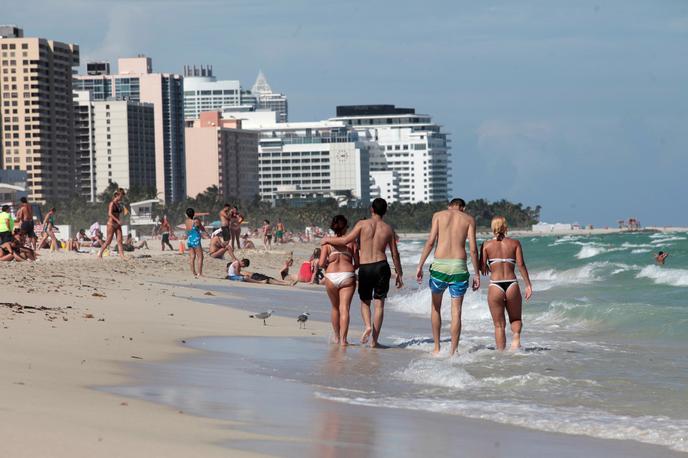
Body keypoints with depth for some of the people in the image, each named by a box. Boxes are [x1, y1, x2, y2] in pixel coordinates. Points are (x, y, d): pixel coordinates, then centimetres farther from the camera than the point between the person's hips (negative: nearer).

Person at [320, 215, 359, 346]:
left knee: (335, 308, 20)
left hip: (331, 276, 1)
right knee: (344, 308, -4)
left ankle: (336, 337, 29)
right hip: (347, 276, -1)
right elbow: (357, 263, 4)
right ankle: (343, 339, -14)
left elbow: (321, 263, -4)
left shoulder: (327, 242, 4)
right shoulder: (351, 242, 5)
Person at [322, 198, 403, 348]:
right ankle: (374, 340, 3)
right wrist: (399, 274, 17)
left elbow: (345, 240, -9)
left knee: (365, 301, 17)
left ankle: (368, 326, -10)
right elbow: (395, 254, 8)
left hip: (365, 268, -1)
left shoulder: (363, 224, -4)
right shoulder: (388, 229, 4)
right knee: (379, 303, 5)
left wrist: (328, 240, 7)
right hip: (381, 265, 1)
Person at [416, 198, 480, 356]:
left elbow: (430, 242, -2)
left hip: (439, 266, 0)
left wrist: (420, 266, -1)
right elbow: (473, 249, 0)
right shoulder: (469, 219, 8)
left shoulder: (439, 215, 9)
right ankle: (453, 351, 2)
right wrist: (477, 274, 6)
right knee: (456, 311, 4)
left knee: (436, 307, 19)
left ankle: (437, 348, 18)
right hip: (459, 266, 0)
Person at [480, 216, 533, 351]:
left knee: (499, 325, 11)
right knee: (515, 319, 20)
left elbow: (482, 267, -4)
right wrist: (528, 285, -2)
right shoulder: (515, 243, 4)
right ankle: (516, 338, -10)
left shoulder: (487, 245, 2)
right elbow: (521, 265, -4)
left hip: (495, 287, -1)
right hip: (512, 285, 1)